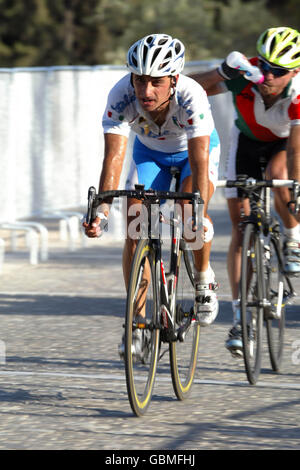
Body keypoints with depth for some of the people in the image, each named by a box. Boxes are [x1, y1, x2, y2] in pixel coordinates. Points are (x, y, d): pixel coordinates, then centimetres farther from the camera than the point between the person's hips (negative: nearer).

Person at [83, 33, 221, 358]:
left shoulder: (191, 97, -40)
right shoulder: (121, 97, -34)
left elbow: (199, 164, -44)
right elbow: (114, 155, -38)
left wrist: (199, 214, -57)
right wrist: (101, 210, -51)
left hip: (195, 148, -2)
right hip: (149, 151, 2)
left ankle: (204, 279, 0)